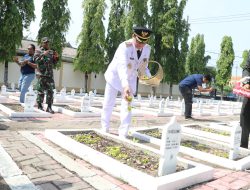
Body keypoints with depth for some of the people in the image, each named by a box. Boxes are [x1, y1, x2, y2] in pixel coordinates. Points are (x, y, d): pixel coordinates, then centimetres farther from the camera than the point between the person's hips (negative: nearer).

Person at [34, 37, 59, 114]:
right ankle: (39, 106, 12)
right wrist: (43, 55, -17)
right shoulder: (39, 51, 5)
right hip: (41, 74, -4)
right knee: (40, 91, 0)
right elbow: (36, 60, -9)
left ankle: (49, 107, 2)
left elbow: (54, 62, 18)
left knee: (50, 91, -1)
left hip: (50, 74, 4)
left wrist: (56, 57, -1)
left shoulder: (51, 52, 16)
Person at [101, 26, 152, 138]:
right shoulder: (125, 47, -32)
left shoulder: (147, 48, -13)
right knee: (108, 104, 7)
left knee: (127, 106, -3)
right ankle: (105, 129, 28)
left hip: (130, 79, 4)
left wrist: (149, 77, -20)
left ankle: (123, 134, 5)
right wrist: (125, 85, -60)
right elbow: (122, 67, -46)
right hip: (115, 76, -3)